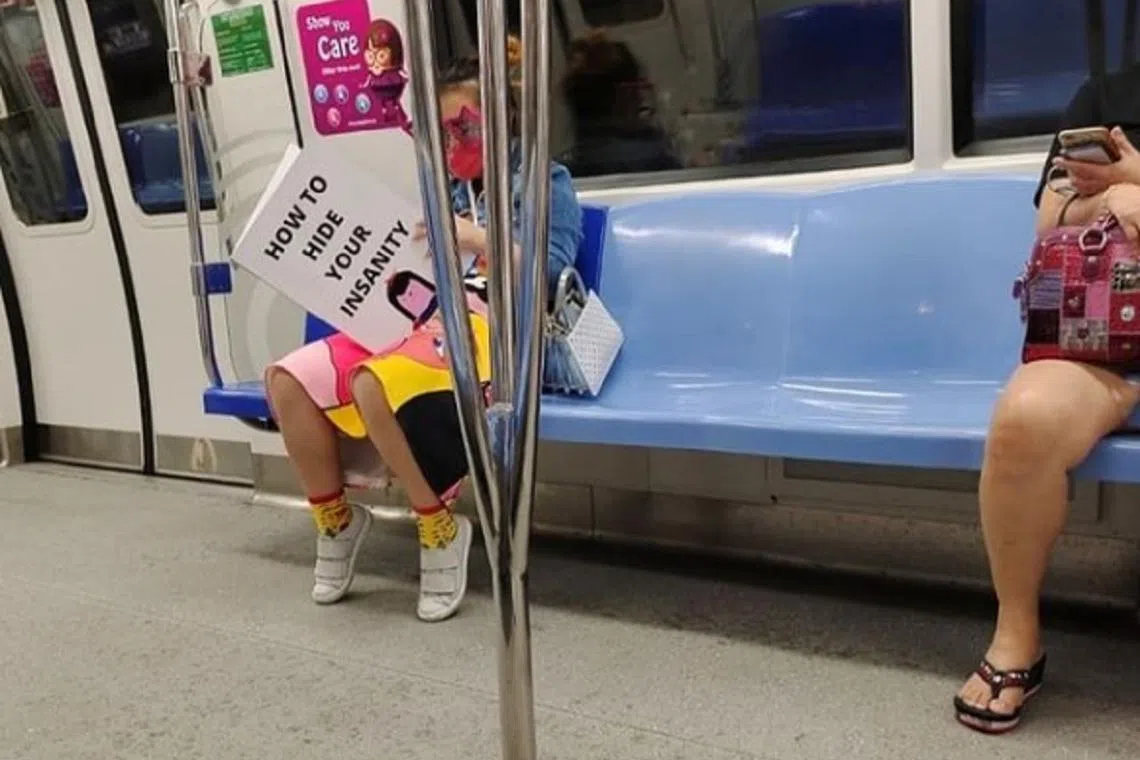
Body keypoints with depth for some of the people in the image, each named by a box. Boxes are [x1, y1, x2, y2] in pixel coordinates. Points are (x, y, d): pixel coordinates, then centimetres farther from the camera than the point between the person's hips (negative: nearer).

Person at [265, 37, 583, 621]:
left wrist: (480, 240, -21)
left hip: (489, 325, -7)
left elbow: (551, 275, -7)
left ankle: (440, 527, -16)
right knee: (288, 378, -12)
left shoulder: (545, 183, 8)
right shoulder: (452, 192, 26)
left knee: (375, 383, -36)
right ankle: (335, 520, 4)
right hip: (421, 320, 7)